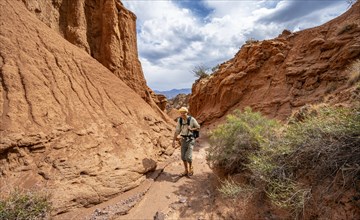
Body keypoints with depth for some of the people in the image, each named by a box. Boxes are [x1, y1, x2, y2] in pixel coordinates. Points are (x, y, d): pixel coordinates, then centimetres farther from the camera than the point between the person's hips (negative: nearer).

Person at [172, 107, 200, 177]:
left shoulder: (192, 119, -13)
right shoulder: (179, 120, -2)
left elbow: (198, 127, 0)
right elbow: (177, 131, 3)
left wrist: (191, 129, -18)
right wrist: (173, 141, 0)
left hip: (191, 140, -4)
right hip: (183, 140, 5)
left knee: (188, 156, -12)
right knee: (183, 157, 8)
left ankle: (191, 168, 18)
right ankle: (186, 171, 27)